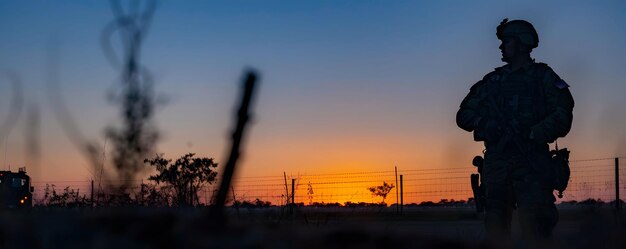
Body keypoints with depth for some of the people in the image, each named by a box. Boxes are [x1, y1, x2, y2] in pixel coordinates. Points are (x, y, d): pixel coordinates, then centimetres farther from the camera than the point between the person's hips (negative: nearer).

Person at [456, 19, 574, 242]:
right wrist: (483, 123, -5)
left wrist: (532, 134, -17)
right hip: (496, 162, 5)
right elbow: (463, 115, 15)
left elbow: (562, 115, -6)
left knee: (534, 225, -12)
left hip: (531, 163, -5)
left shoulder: (543, 76, 6)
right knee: (495, 225, 5)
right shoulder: (492, 79, 19)